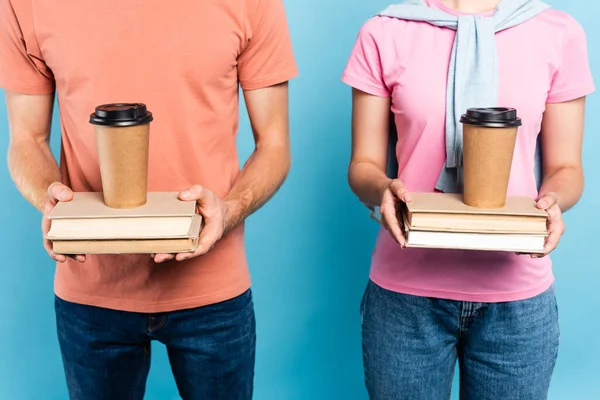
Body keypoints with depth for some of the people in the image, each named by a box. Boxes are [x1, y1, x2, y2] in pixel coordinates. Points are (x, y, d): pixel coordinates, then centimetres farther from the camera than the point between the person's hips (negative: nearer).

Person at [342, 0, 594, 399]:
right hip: (406, 291, 0)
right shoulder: (384, 33, -1)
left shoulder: (559, 33, 1)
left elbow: (565, 168, 7)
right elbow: (363, 164, 2)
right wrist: (382, 188, -19)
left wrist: (553, 200, -15)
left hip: (518, 294, 1)